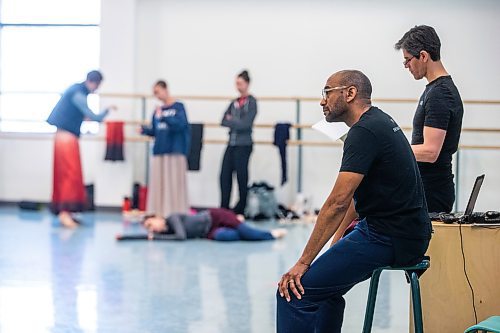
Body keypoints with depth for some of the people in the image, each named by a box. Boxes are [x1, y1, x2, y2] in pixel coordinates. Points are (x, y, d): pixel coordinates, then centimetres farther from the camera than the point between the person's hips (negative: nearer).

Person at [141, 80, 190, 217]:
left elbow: (181, 124, -15)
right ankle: (158, 214, 9)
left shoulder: (178, 107, -1)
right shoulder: (158, 110, 13)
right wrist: (144, 130, -2)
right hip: (159, 152, 5)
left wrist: (163, 117, -22)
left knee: (174, 184, -5)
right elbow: (155, 131, 17)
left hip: (175, 152, -5)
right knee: (157, 184, 3)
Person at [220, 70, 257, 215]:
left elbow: (246, 124, -14)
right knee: (225, 175, 3)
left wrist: (231, 120, -5)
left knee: (242, 177, 2)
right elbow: (224, 121, 5)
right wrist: (236, 123, -10)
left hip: (243, 144, -6)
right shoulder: (234, 102, 13)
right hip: (232, 143, 6)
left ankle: (241, 208, 12)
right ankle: (224, 208, 9)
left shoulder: (251, 102, -5)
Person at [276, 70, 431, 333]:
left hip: (388, 239, -11)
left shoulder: (364, 132, -16)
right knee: (325, 285, 28)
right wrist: (337, 247, 24)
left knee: (294, 291, -14)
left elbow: (338, 202, -22)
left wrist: (303, 262, -20)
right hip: (408, 234, 11)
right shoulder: (379, 123, 16)